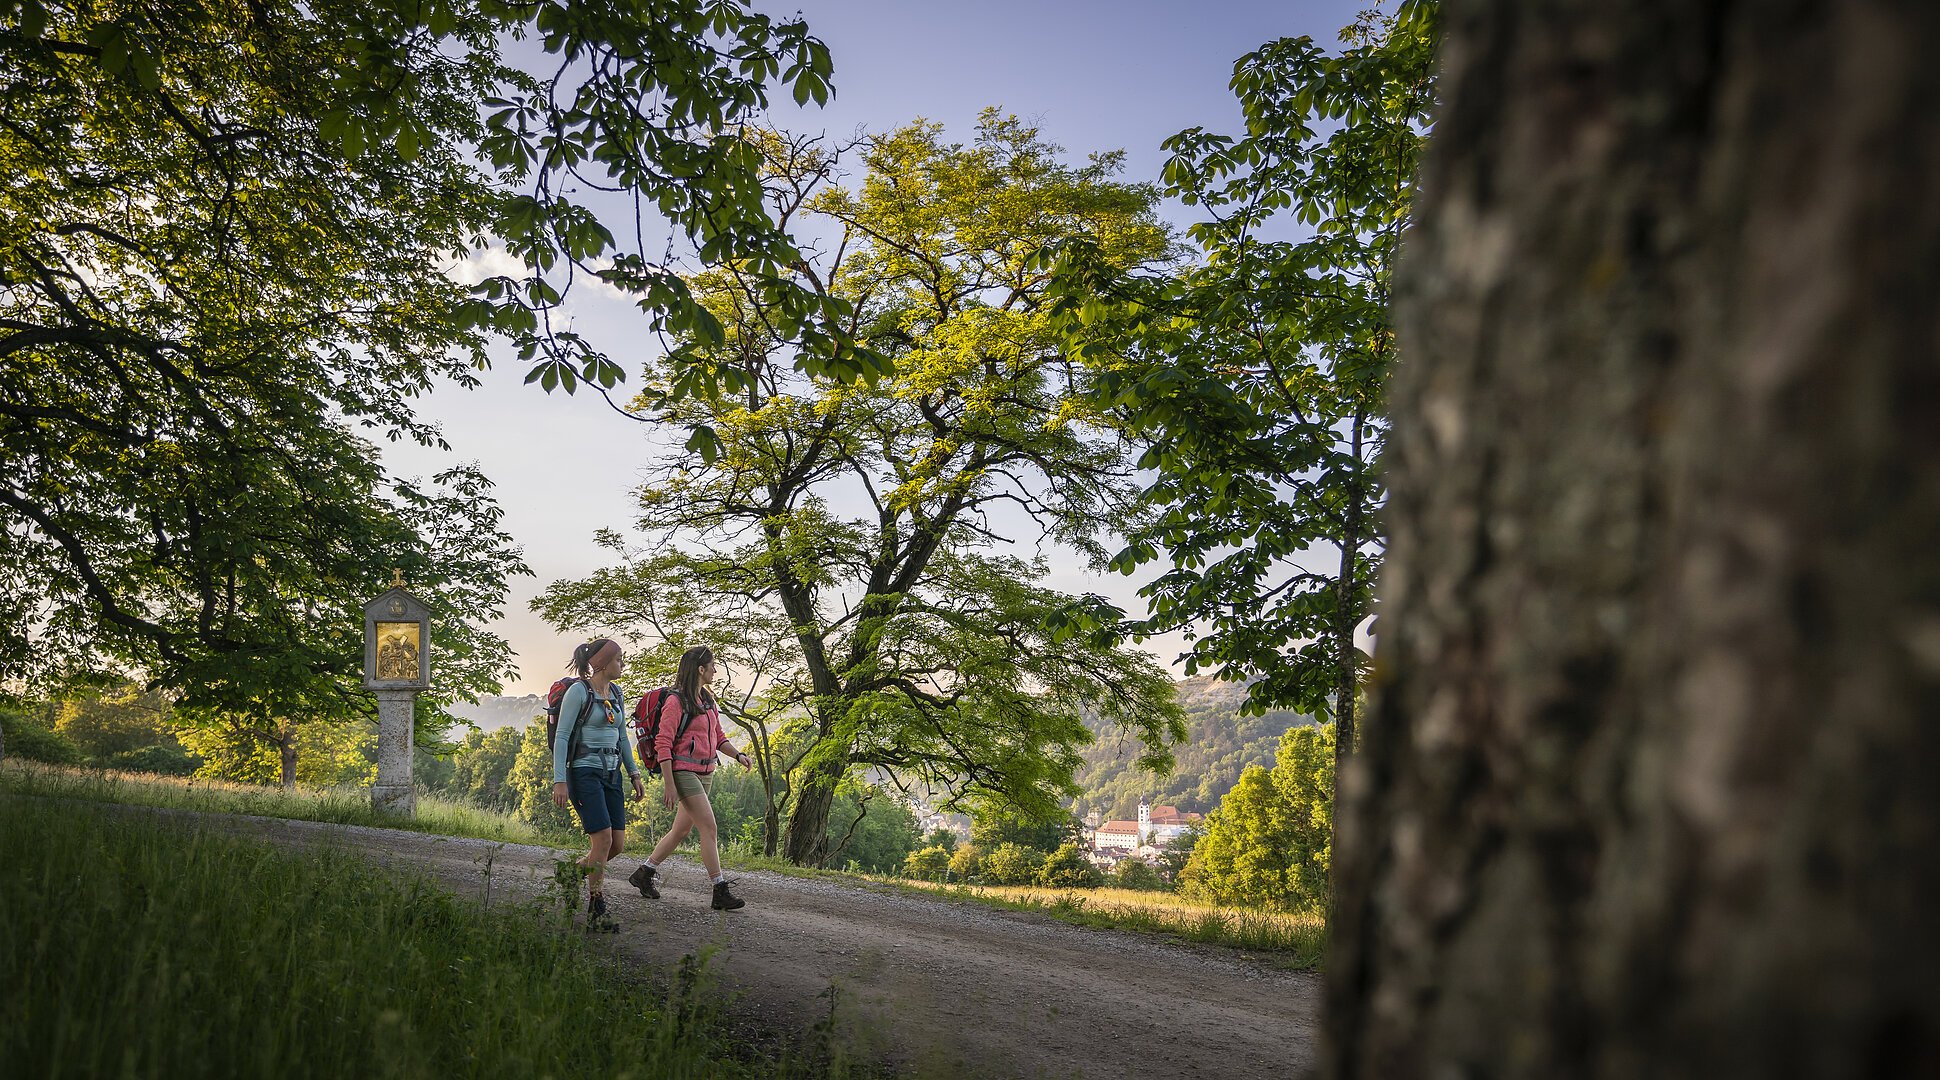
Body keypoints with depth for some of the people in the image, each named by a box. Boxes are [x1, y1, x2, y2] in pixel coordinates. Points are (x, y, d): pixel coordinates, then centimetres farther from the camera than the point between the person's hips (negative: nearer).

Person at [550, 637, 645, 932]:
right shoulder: (578, 691, -10)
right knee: (603, 839, -15)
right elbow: (561, 737, -11)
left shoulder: (616, 693, 12)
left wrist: (635, 775, 15)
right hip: (583, 772, -7)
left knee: (618, 843, 1)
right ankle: (596, 912, -4)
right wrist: (559, 781, -17)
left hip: (610, 774, 8)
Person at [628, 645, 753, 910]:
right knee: (710, 828, -12)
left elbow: (717, 736, 21)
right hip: (683, 771, -9)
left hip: (704, 774, 9)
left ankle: (644, 873, 28)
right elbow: (663, 744, -13)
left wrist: (738, 754, 2)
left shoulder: (707, 700, 14)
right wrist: (669, 784, -17)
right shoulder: (677, 701, -11)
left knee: (682, 830, 13)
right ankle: (720, 892, -10)